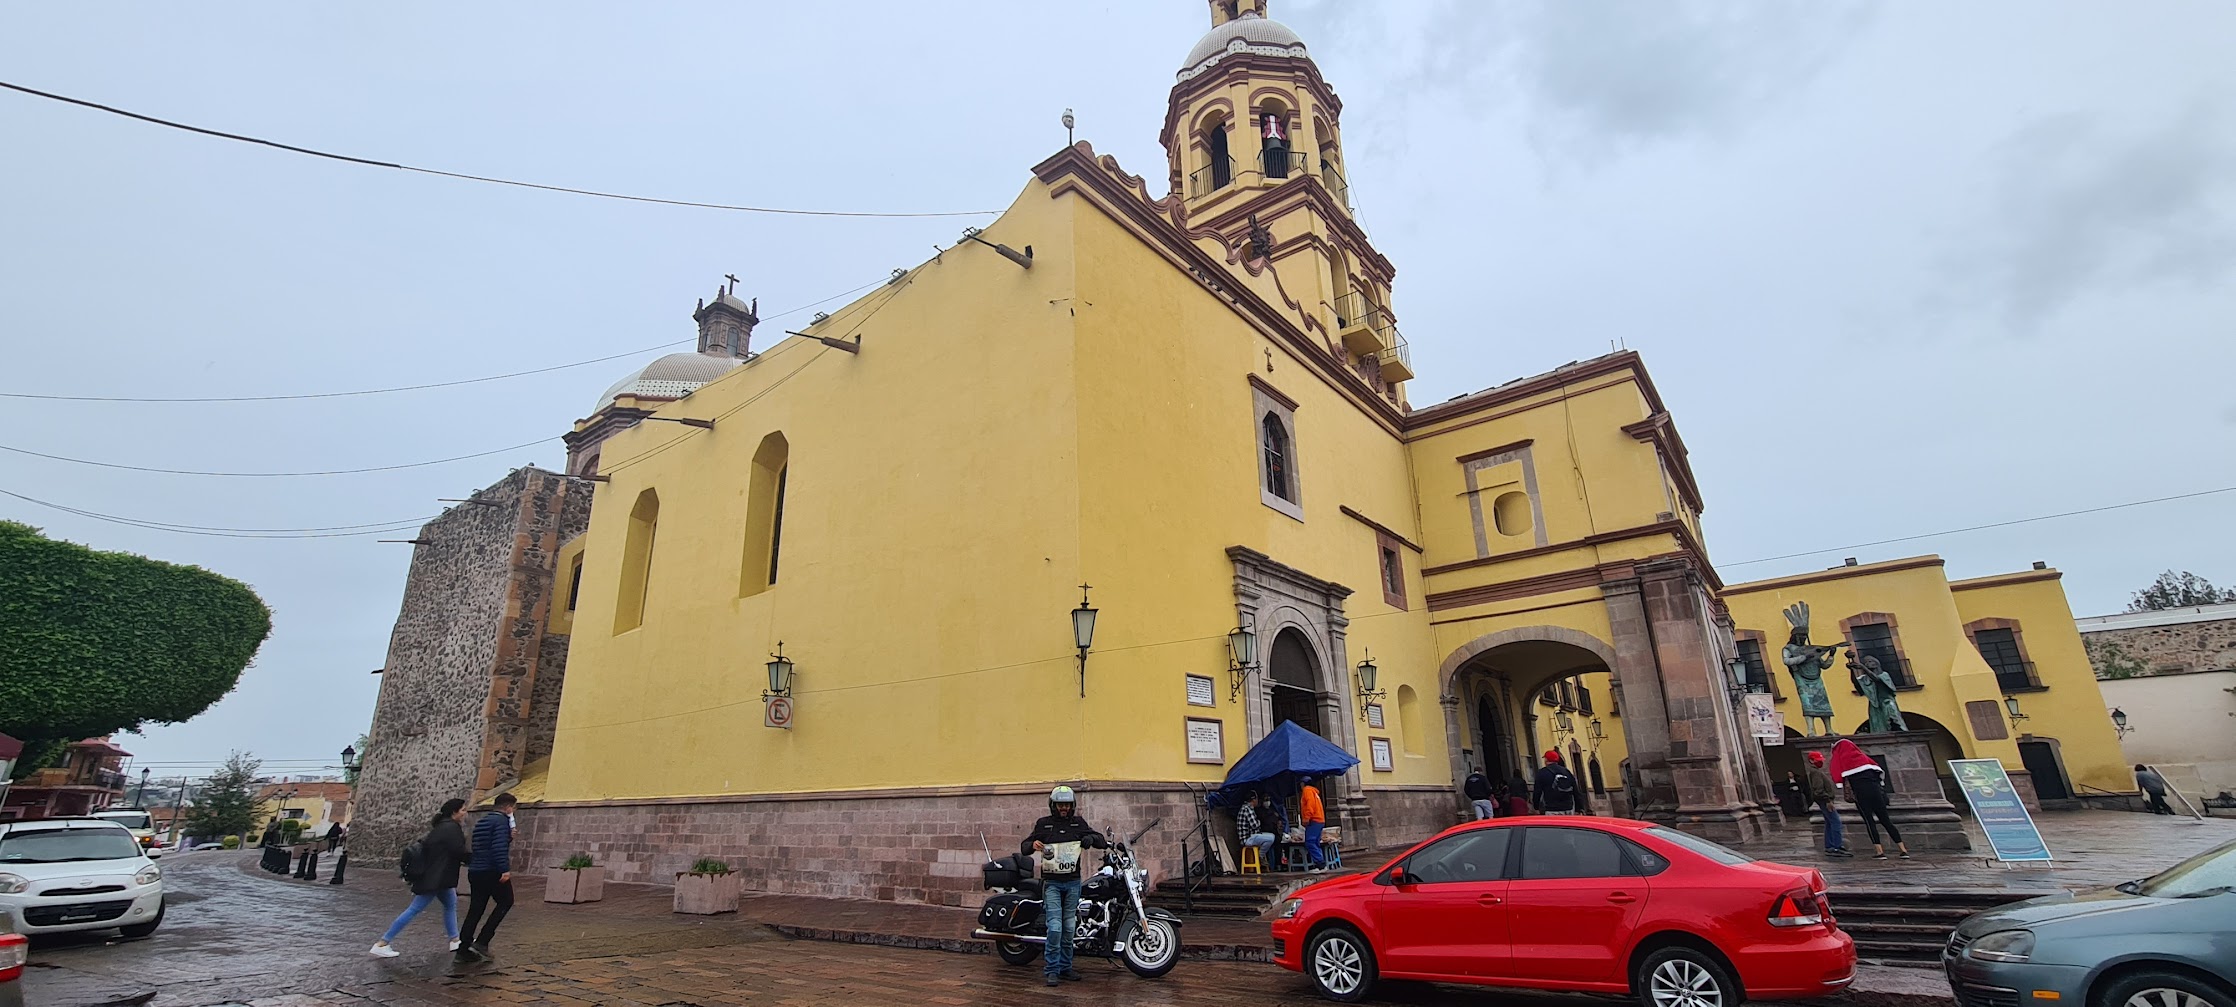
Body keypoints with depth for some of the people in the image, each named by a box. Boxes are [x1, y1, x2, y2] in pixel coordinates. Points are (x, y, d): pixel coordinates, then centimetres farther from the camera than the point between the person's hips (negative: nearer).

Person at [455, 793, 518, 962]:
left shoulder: (482, 821, 17)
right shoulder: (501, 820, -11)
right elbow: (500, 847, -22)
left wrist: (509, 835, 22)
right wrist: (505, 869, -24)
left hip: (475, 871, 8)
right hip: (492, 872, -8)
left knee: (475, 910, 11)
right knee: (505, 902, 7)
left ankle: (463, 949, 9)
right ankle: (482, 941, 0)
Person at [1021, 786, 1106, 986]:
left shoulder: (1078, 823, 7)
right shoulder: (1043, 823, 1)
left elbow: (1101, 840, 5)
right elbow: (1023, 847, -1)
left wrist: (1091, 838, -18)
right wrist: (1032, 845, -25)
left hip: (1072, 882, 3)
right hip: (1051, 883, -3)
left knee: (1069, 928, 10)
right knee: (1055, 927, -11)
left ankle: (1065, 967, 21)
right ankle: (1052, 970, -2)